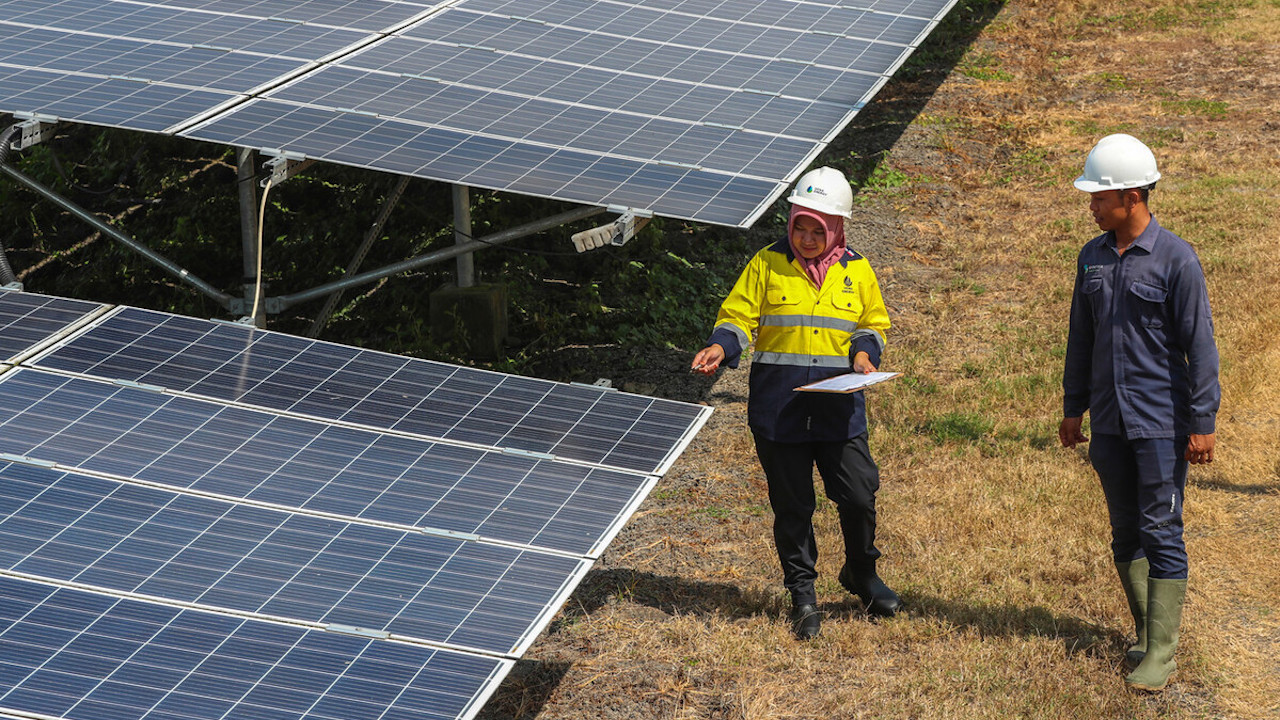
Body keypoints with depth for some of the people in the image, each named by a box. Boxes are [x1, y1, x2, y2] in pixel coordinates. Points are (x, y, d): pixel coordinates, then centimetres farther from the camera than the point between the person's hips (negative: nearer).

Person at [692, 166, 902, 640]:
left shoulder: (856, 272, 6)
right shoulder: (767, 265, 1)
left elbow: (873, 324, 17)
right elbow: (739, 316, 1)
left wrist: (864, 353, -4)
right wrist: (721, 347, -19)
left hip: (839, 405, 1)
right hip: (778, 405, -1)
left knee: (859, 495, -1)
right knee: (792, 505, 4)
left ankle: (861, 576, 26)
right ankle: (803, 596, 19)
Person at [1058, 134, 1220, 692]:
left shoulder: (1175, 259, -10)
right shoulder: (1093, 258, 8)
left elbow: (1200, 346, -9)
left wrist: (1201, 422, -10)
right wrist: (1073, 407, 17)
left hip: (1161, 425, -6)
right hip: (1109, 424, 6)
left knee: (1161, 533, -4)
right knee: (1125, 534, 12)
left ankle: (1162, 653, 1)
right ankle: (1148, 636, 24)